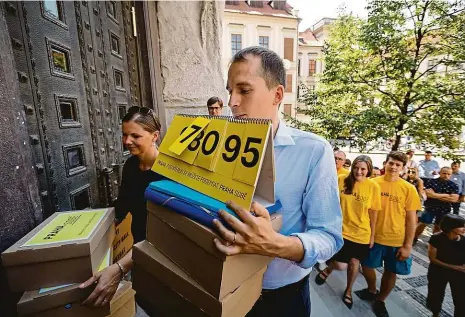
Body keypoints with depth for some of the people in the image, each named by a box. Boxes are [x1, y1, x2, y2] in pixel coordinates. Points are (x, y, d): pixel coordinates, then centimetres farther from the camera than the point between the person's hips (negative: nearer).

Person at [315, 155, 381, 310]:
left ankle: (348, 291, 44)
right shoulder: (341, 180, -11)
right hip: (342, 229, -1)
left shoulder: (373, 187, -9)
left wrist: (372, 235, 5)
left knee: (354, 263, 17)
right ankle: (327, 269, 32)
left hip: (361, 233, 2)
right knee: (341, 265, -5)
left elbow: (373, 212, -1)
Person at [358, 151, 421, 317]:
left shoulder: (409, 189, -9)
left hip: (397, 240, 0)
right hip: (374, 236, 0)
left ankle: (380, 300, 41)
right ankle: (372, 290, 44)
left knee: (391, 272, 15)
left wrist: (407, 245, -7)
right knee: (367, 266, 13)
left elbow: (411, 219, -5)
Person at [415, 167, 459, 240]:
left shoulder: (453, 185, -2)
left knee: (438, 226, 17)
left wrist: (435, 195, -15)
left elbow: (454, 199, -13)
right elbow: (427, 193, -18)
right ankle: (414, 238, 22)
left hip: (444, 210, 2)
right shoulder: (431, 181, -7)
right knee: (422, 224, 7)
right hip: (430, 208, -2)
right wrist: (445, 195, -13)